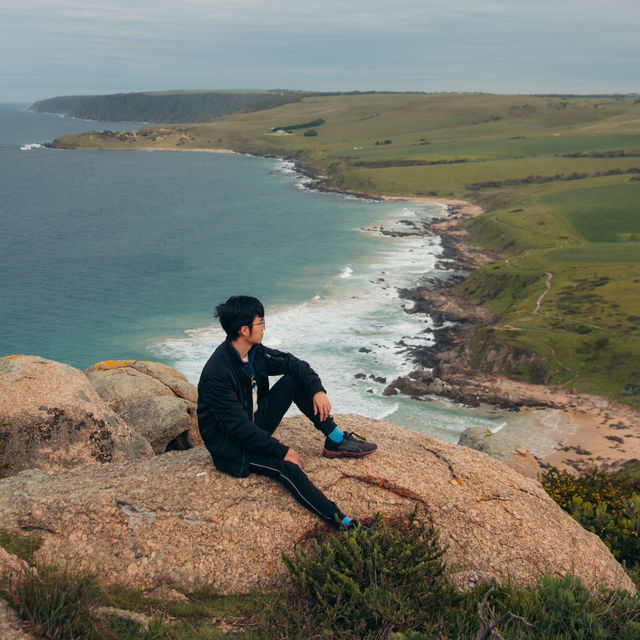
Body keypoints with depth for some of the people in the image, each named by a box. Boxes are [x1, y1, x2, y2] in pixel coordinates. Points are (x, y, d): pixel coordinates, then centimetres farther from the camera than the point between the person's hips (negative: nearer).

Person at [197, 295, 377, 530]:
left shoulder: (255, 352, -5)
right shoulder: (217, 374, -30)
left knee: (293, 379, -4)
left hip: (256, 425, 9)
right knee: (287, 466, -31)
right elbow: (238, 427, -29)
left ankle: (336, 440, 0)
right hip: (231, 445, -8)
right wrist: (281, 450, -25)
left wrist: (318, 390, -10)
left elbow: (294, 364, 7)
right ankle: (342, 523, -31)